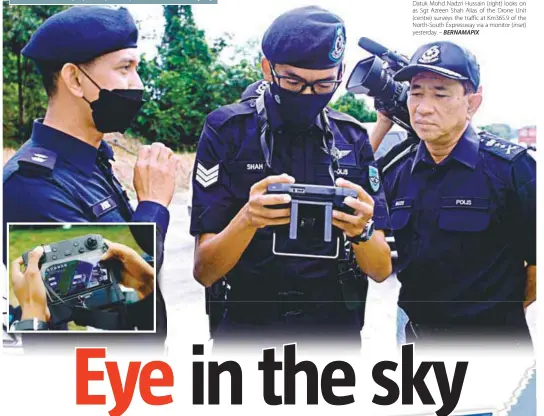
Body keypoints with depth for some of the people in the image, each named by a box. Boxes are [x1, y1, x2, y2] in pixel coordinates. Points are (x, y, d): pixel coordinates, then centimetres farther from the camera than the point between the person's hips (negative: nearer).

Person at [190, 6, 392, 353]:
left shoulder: (353, 139, -1)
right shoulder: (227, 131, -10)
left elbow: (381, 269, -2)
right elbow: (205, 271, -12)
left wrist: (361, 231, -23)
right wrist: (248, 219, -30)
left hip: (337, 330, 3)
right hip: (248, 331, -2)